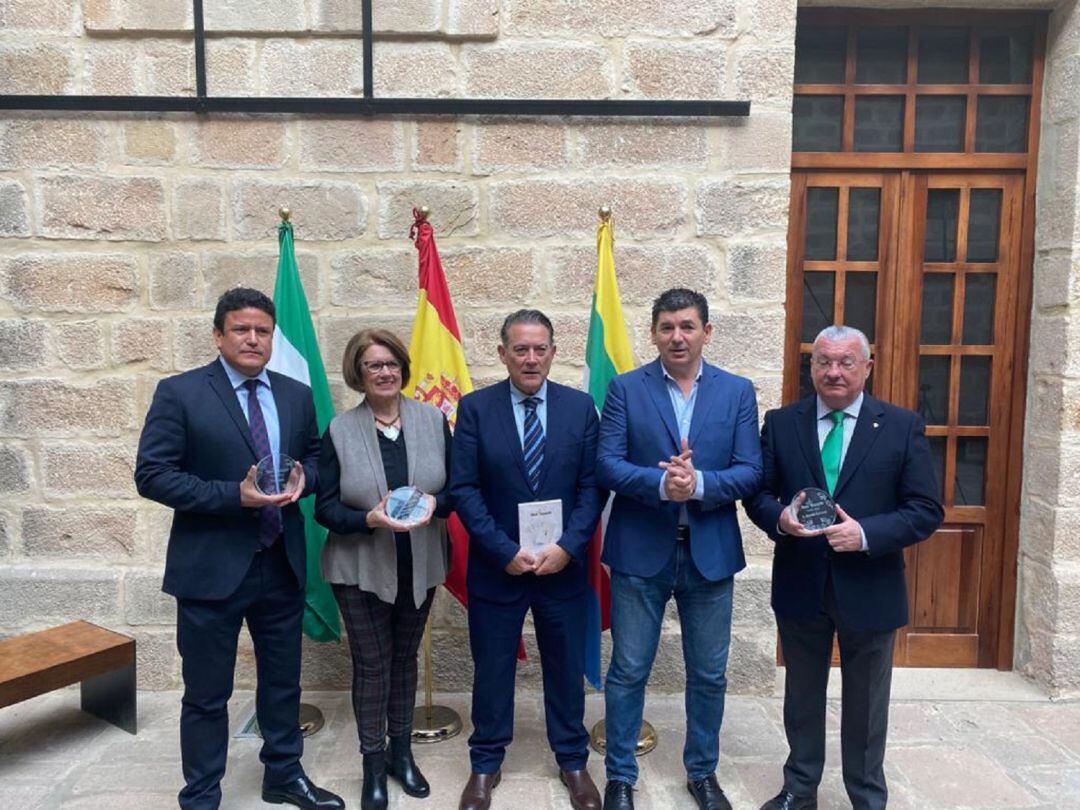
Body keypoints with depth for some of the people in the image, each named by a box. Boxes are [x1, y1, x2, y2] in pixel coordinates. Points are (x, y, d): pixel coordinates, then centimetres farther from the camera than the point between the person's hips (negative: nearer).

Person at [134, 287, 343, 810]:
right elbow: (152, 475, -13)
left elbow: (315, 457, 16)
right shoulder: (179, 393, -8)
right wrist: (235, 495, -22)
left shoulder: (297, 396, 5)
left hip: (281, 565, 4)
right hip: (211, 567, -4)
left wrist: (303, 479, -8)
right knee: (207, 694, 11)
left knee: (283, 681, 19)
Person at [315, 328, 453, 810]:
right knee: (371, 664, 7)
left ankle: (402, 753, 35)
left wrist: (435, 502, -21)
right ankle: (373, 766, 26)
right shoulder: (339, 431, -7)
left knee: (405, 658, 18)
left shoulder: (433, 419, -3)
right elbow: (325, 507, -8)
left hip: (419, 567, 2)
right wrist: (370, 519, -25)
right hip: (362, 569, -2)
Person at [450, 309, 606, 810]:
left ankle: (572, 761, 36)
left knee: (566, 668, 15)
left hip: (563, 565, 1)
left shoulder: (580, 407, -1)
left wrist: (567, 547, -13)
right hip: (496, 566, -1)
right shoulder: (475, 408, -6)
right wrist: (506, 552, -14)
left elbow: (592, 487, -2)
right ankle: (486, 764, 34)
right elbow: (463, 489, -8)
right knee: (491, 670, 13)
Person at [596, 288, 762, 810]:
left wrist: (699, 483, -21)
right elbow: (606, 465, -9)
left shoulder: (738, 392, 2)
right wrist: (661, 483, -24)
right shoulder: (625, 389, -2)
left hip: (711, 553, 2)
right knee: (628, 671, 8)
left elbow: (750, 472, -4)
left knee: (709, 674, 15)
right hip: (641, 552, -1)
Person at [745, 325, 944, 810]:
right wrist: (780, 517, -20)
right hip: (800, 586, 2)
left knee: (865, 706, 15)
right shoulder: (781, 423, 0)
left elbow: (927, 511, -6)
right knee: (802, 696, 19)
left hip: (869, 590, -1)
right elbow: (758, 494, 2)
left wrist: (866, 533, -21)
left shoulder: (902, 426, -4)